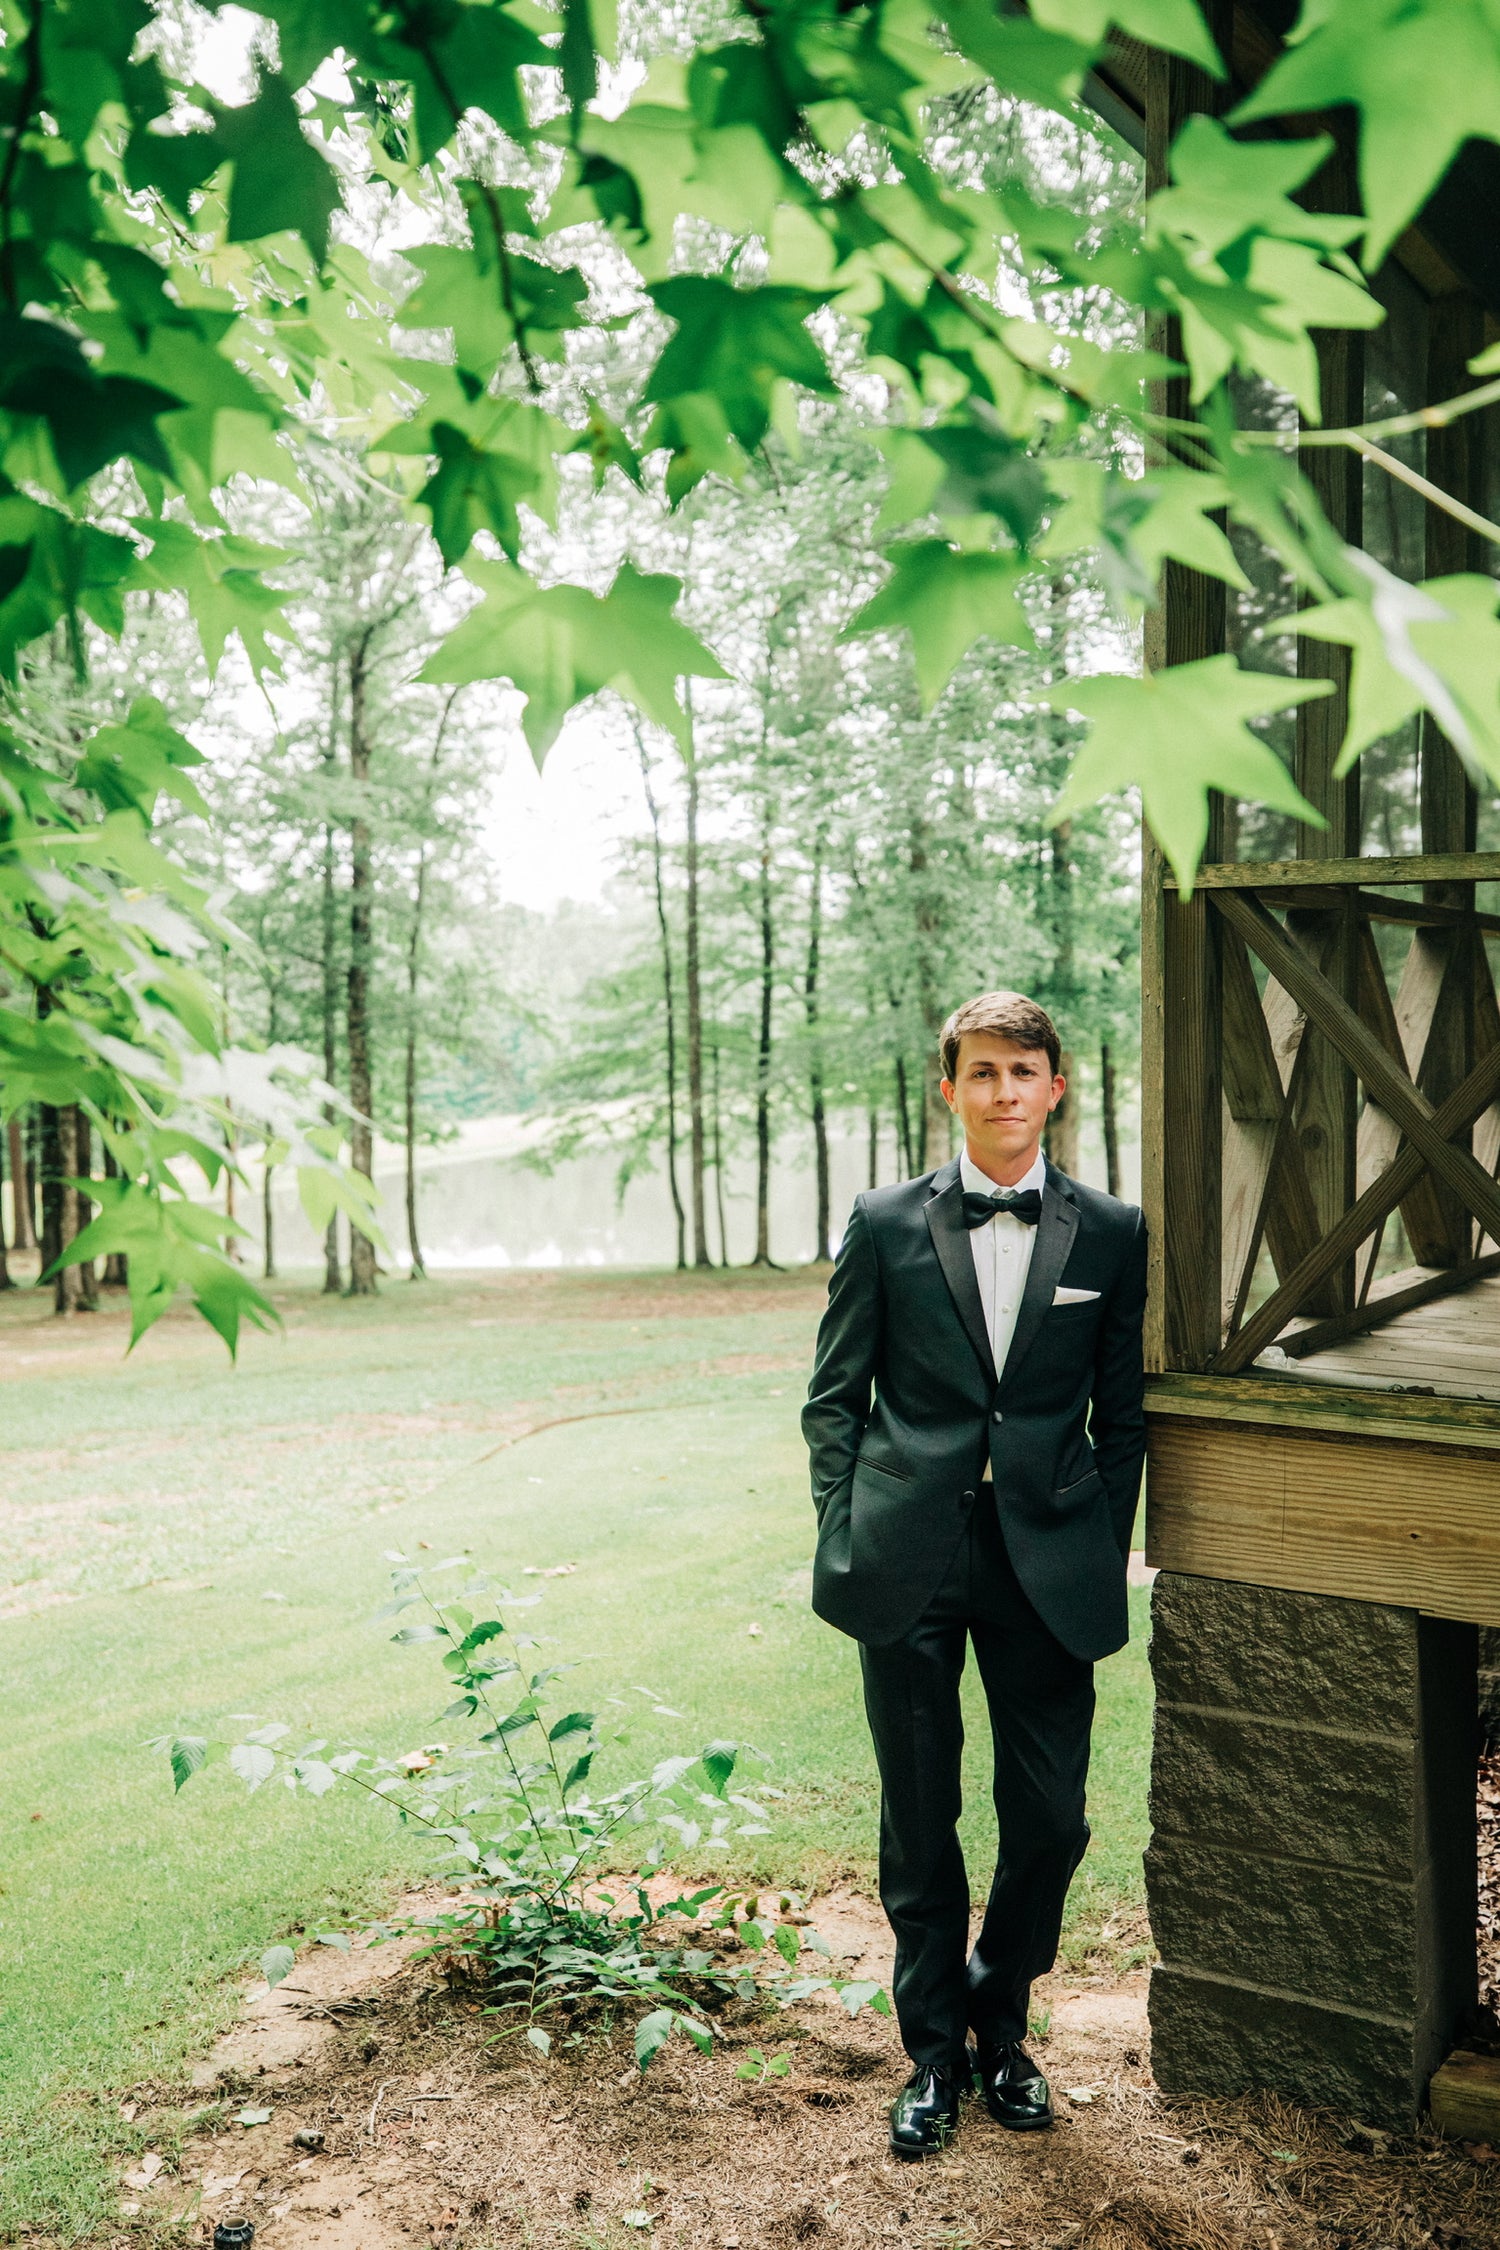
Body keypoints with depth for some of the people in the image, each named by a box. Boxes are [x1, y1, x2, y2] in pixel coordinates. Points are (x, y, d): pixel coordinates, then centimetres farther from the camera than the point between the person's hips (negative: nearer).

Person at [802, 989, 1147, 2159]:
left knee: (1050, 1819, 7)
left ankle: (1001, 2024, 33)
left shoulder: (1113, 1233, 3)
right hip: (911, 1560, 0)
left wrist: (1103, 1557, 2)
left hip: (1047, 1562, 1)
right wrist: (845, 1541, -2)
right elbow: (834, 1398, 6)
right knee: (921, 1821, 9)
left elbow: (1122, 1414, 7)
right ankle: (935, 2051, 29)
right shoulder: (886, 1225, 2)